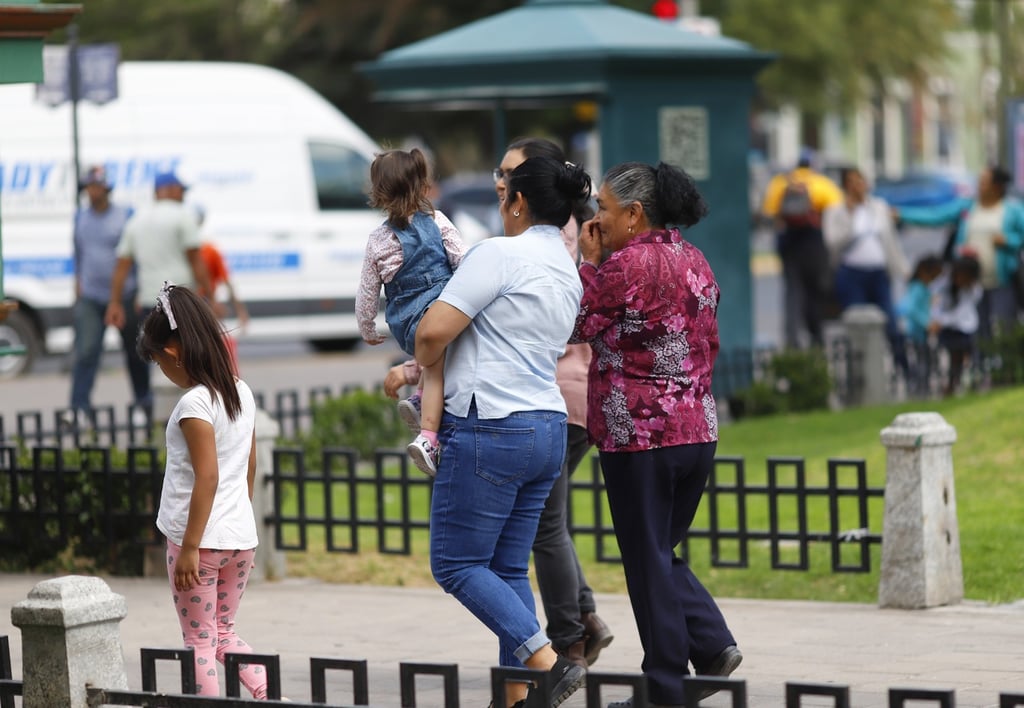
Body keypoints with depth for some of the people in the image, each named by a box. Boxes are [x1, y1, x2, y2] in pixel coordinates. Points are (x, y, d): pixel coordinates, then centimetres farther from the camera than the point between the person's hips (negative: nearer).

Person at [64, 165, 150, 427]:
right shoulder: (81, 217, 6)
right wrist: (78, 281, 18)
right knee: (86, 351, -13)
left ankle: (143, 401, 28)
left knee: (134, 352, 11)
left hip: (124, 296, -2)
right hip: (91, 297, 2)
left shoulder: (126, 216, -6)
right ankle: (79, 409, -20)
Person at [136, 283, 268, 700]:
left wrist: (190, 547, -18)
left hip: (201, 539, -8)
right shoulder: (241, 392, 6)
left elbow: (207, 477, -22)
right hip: (242, 537, 8)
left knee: (199, 642, 3)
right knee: (224, 634, 19)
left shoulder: (195, 403, -18)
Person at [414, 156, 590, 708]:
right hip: (547, 428, 9)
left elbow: (434, 331, -17)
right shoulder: (567, 273, 16)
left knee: (457, 564, -1)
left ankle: (546, 661, -13)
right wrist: (415, 372, 26)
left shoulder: (501, 254, -12)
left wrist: (423, 368, 6)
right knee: (508, 568, 12)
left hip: (491, 429, -9)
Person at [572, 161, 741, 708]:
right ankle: (712, 643, 2)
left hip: (639, 435, -8)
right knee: (663, 551, 19)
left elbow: (577, 326, -6)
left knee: (648, 560, 2)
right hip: (697, 431, 8)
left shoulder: (627, 263, -15)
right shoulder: (694, 261, 11)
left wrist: (589, 261, 2)